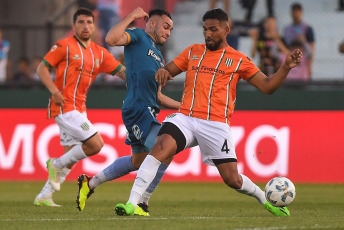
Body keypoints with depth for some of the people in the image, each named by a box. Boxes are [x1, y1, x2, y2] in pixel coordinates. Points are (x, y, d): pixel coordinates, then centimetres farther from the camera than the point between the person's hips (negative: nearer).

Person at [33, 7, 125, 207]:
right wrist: (54, 90, -19)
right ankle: (57, 164, 0)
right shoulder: (64, 46, -5)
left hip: (79, 109, 8)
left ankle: (44, 197, 14)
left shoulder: (100, 53, 12)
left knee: (71, 157, 7)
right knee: (96, 144, -16)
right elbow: (42, 68, -5)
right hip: (64, 107, -7)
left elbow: (122, 71, 9)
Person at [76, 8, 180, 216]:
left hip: (148, 111, 10)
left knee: (138, 161, 19)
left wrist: (183, 106, 20)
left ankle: (89, 183, 33)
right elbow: (111, 39, -20)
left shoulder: (159, 57, 26)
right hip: (138, 107, -10)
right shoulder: (138, 37, 2)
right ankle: (142, 204, -10)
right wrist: (131, 17, -11)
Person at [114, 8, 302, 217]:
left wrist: (286, 67, -8)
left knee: (232, 179, -2)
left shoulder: (239, 60, 9)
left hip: (216, 125, -1)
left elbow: (267, 86, 8)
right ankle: (131, 204, -32)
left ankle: (265, 201, 30)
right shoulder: (193, 52, 17)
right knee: (160, 147, -27)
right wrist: (162, 72, -5)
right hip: (186, 119, 2)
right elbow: (168, 72, 20)